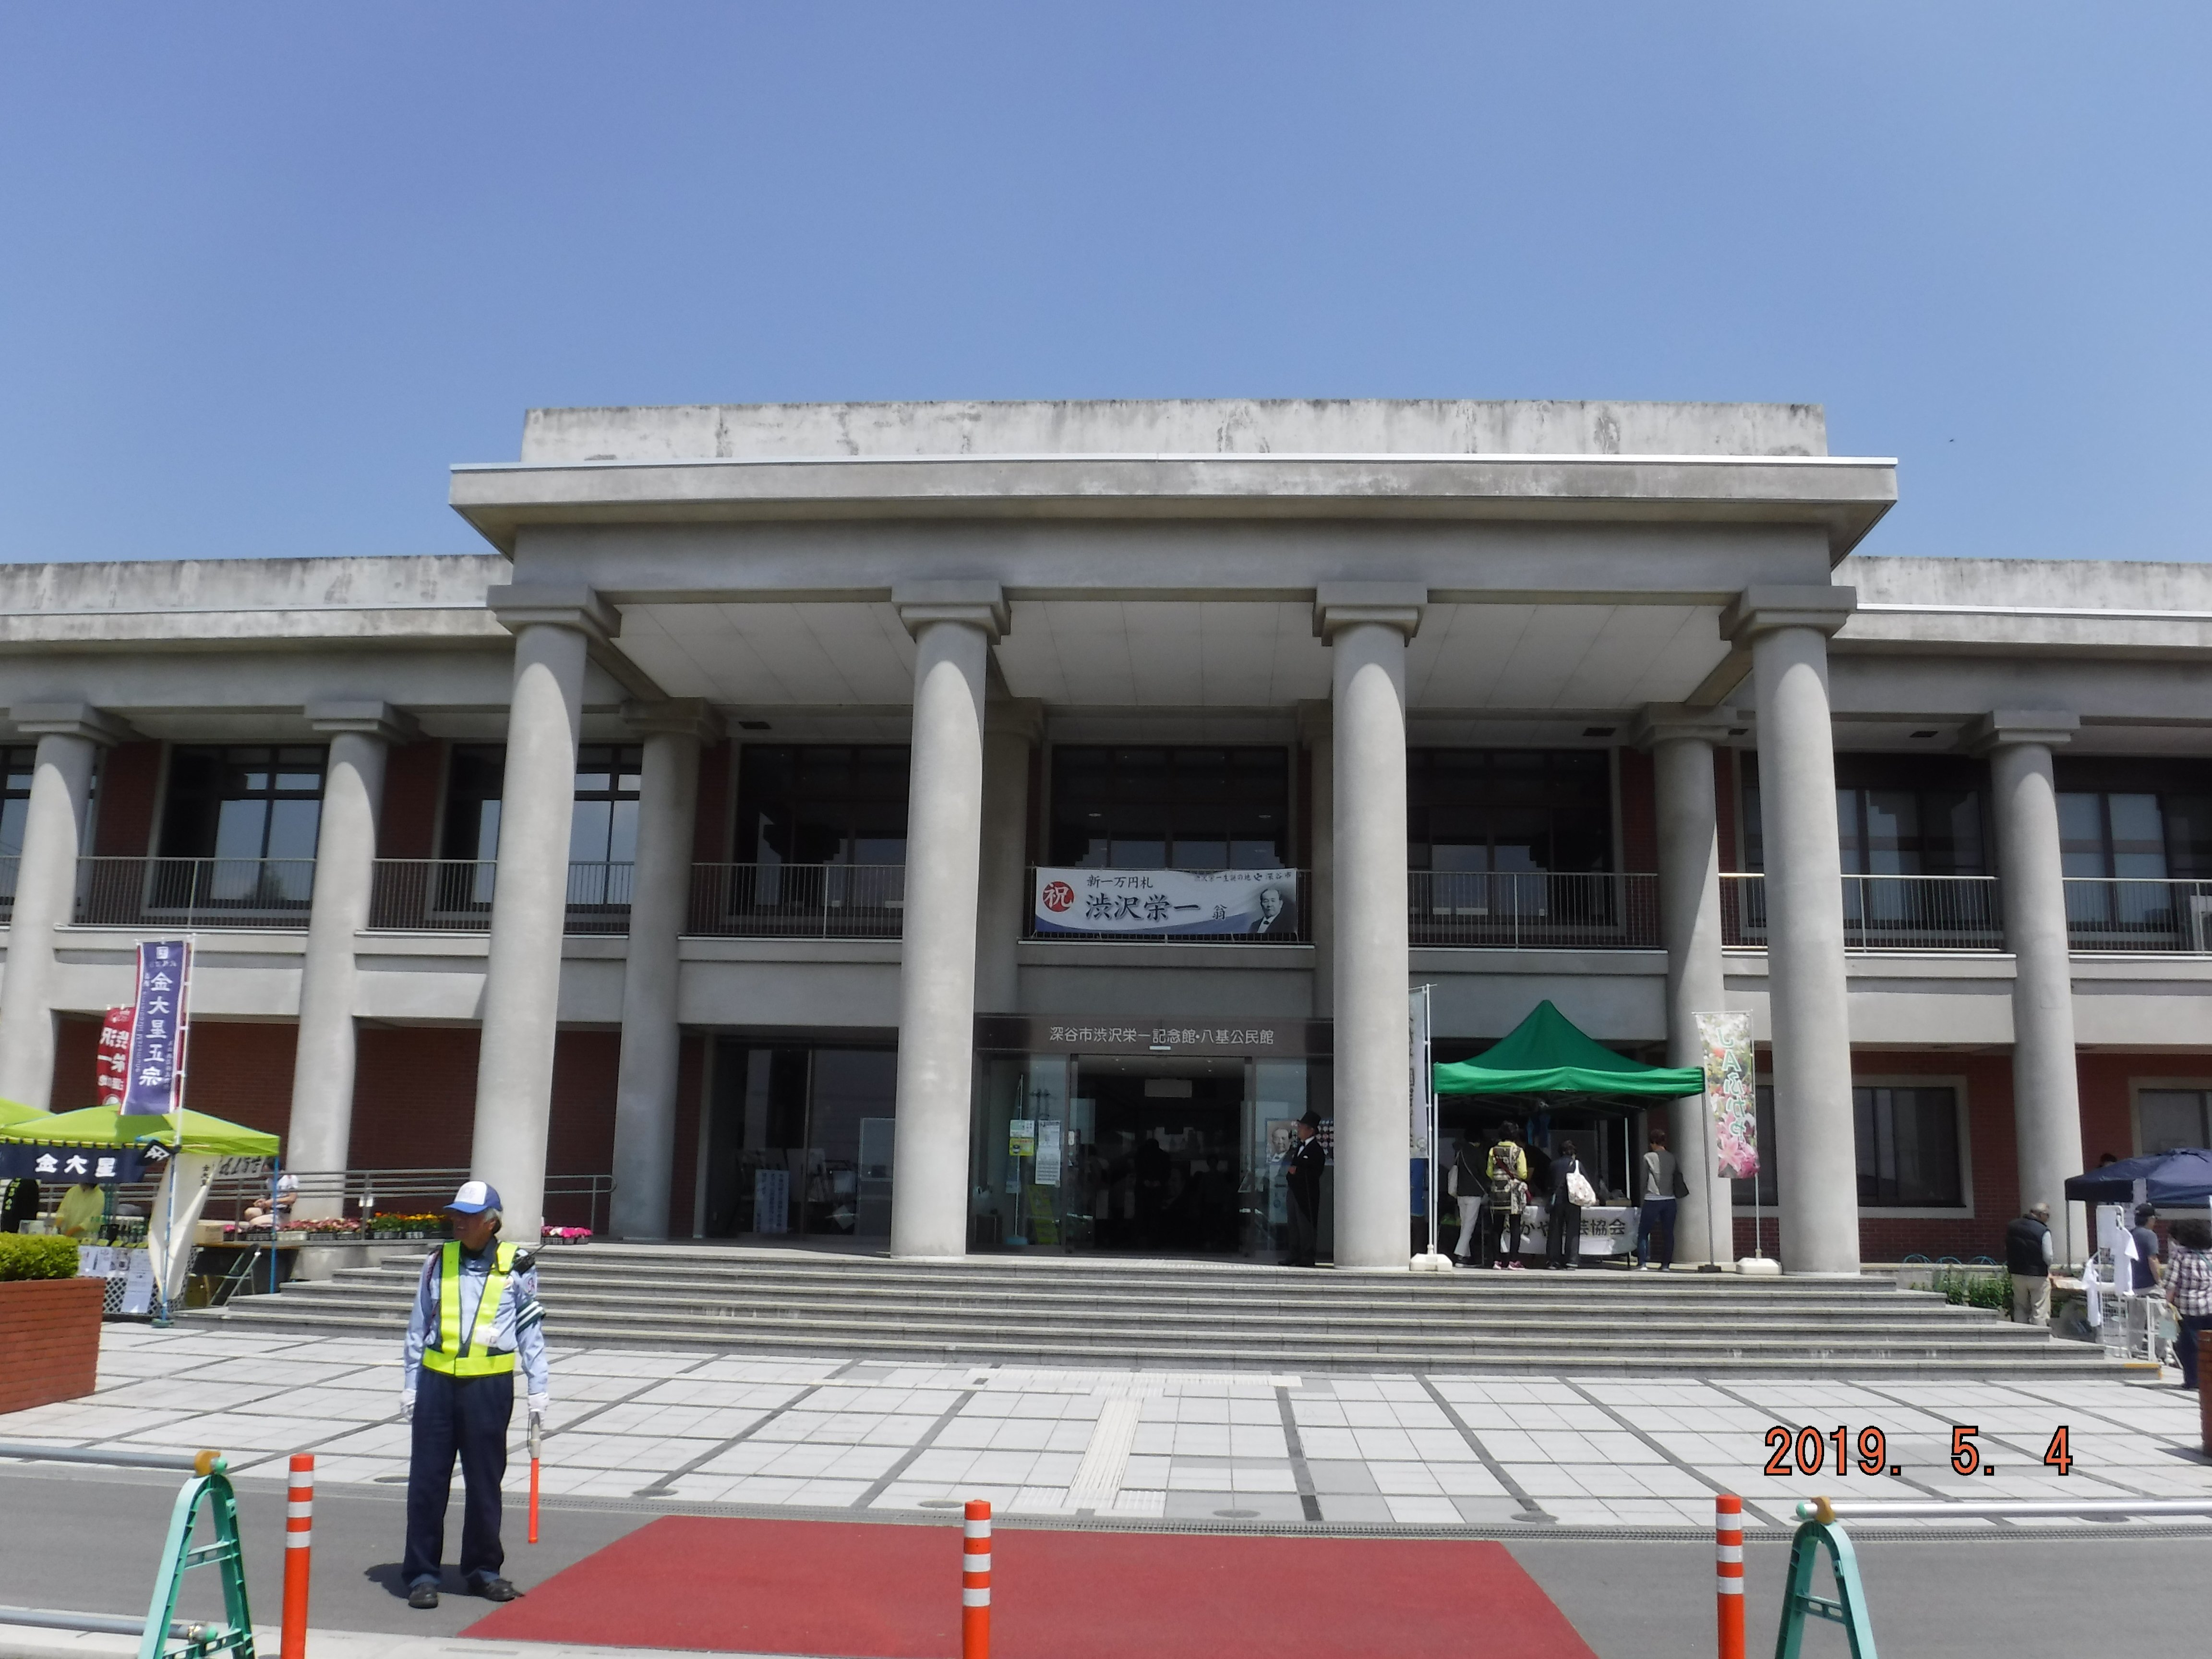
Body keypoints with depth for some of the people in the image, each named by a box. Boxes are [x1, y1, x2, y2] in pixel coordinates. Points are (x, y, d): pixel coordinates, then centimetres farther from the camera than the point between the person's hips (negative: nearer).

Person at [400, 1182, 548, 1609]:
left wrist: (538, 1390, 3)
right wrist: (410, 1385, 11)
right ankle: (422, 1574, 15)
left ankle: (483, 1569, 23)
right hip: (437, 1381, 2)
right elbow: (418, 1328, 14)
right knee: (427, 1481, 3)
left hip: (489, 1385, -2)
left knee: (485, 1482, 8)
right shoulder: (438, 1262, 7)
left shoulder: (517, 1266, 0)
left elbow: (531, 1331, 5)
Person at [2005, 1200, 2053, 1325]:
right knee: (2040, 1311, 2)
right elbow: (2048, 1257, -14)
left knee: (2020, 1309, 14)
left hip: (2017, 1274, 5)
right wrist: (2046, 1270, 5)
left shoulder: (2011, 1227, 3)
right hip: (2038, 1276, -5)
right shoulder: (2043, 1231, -16)